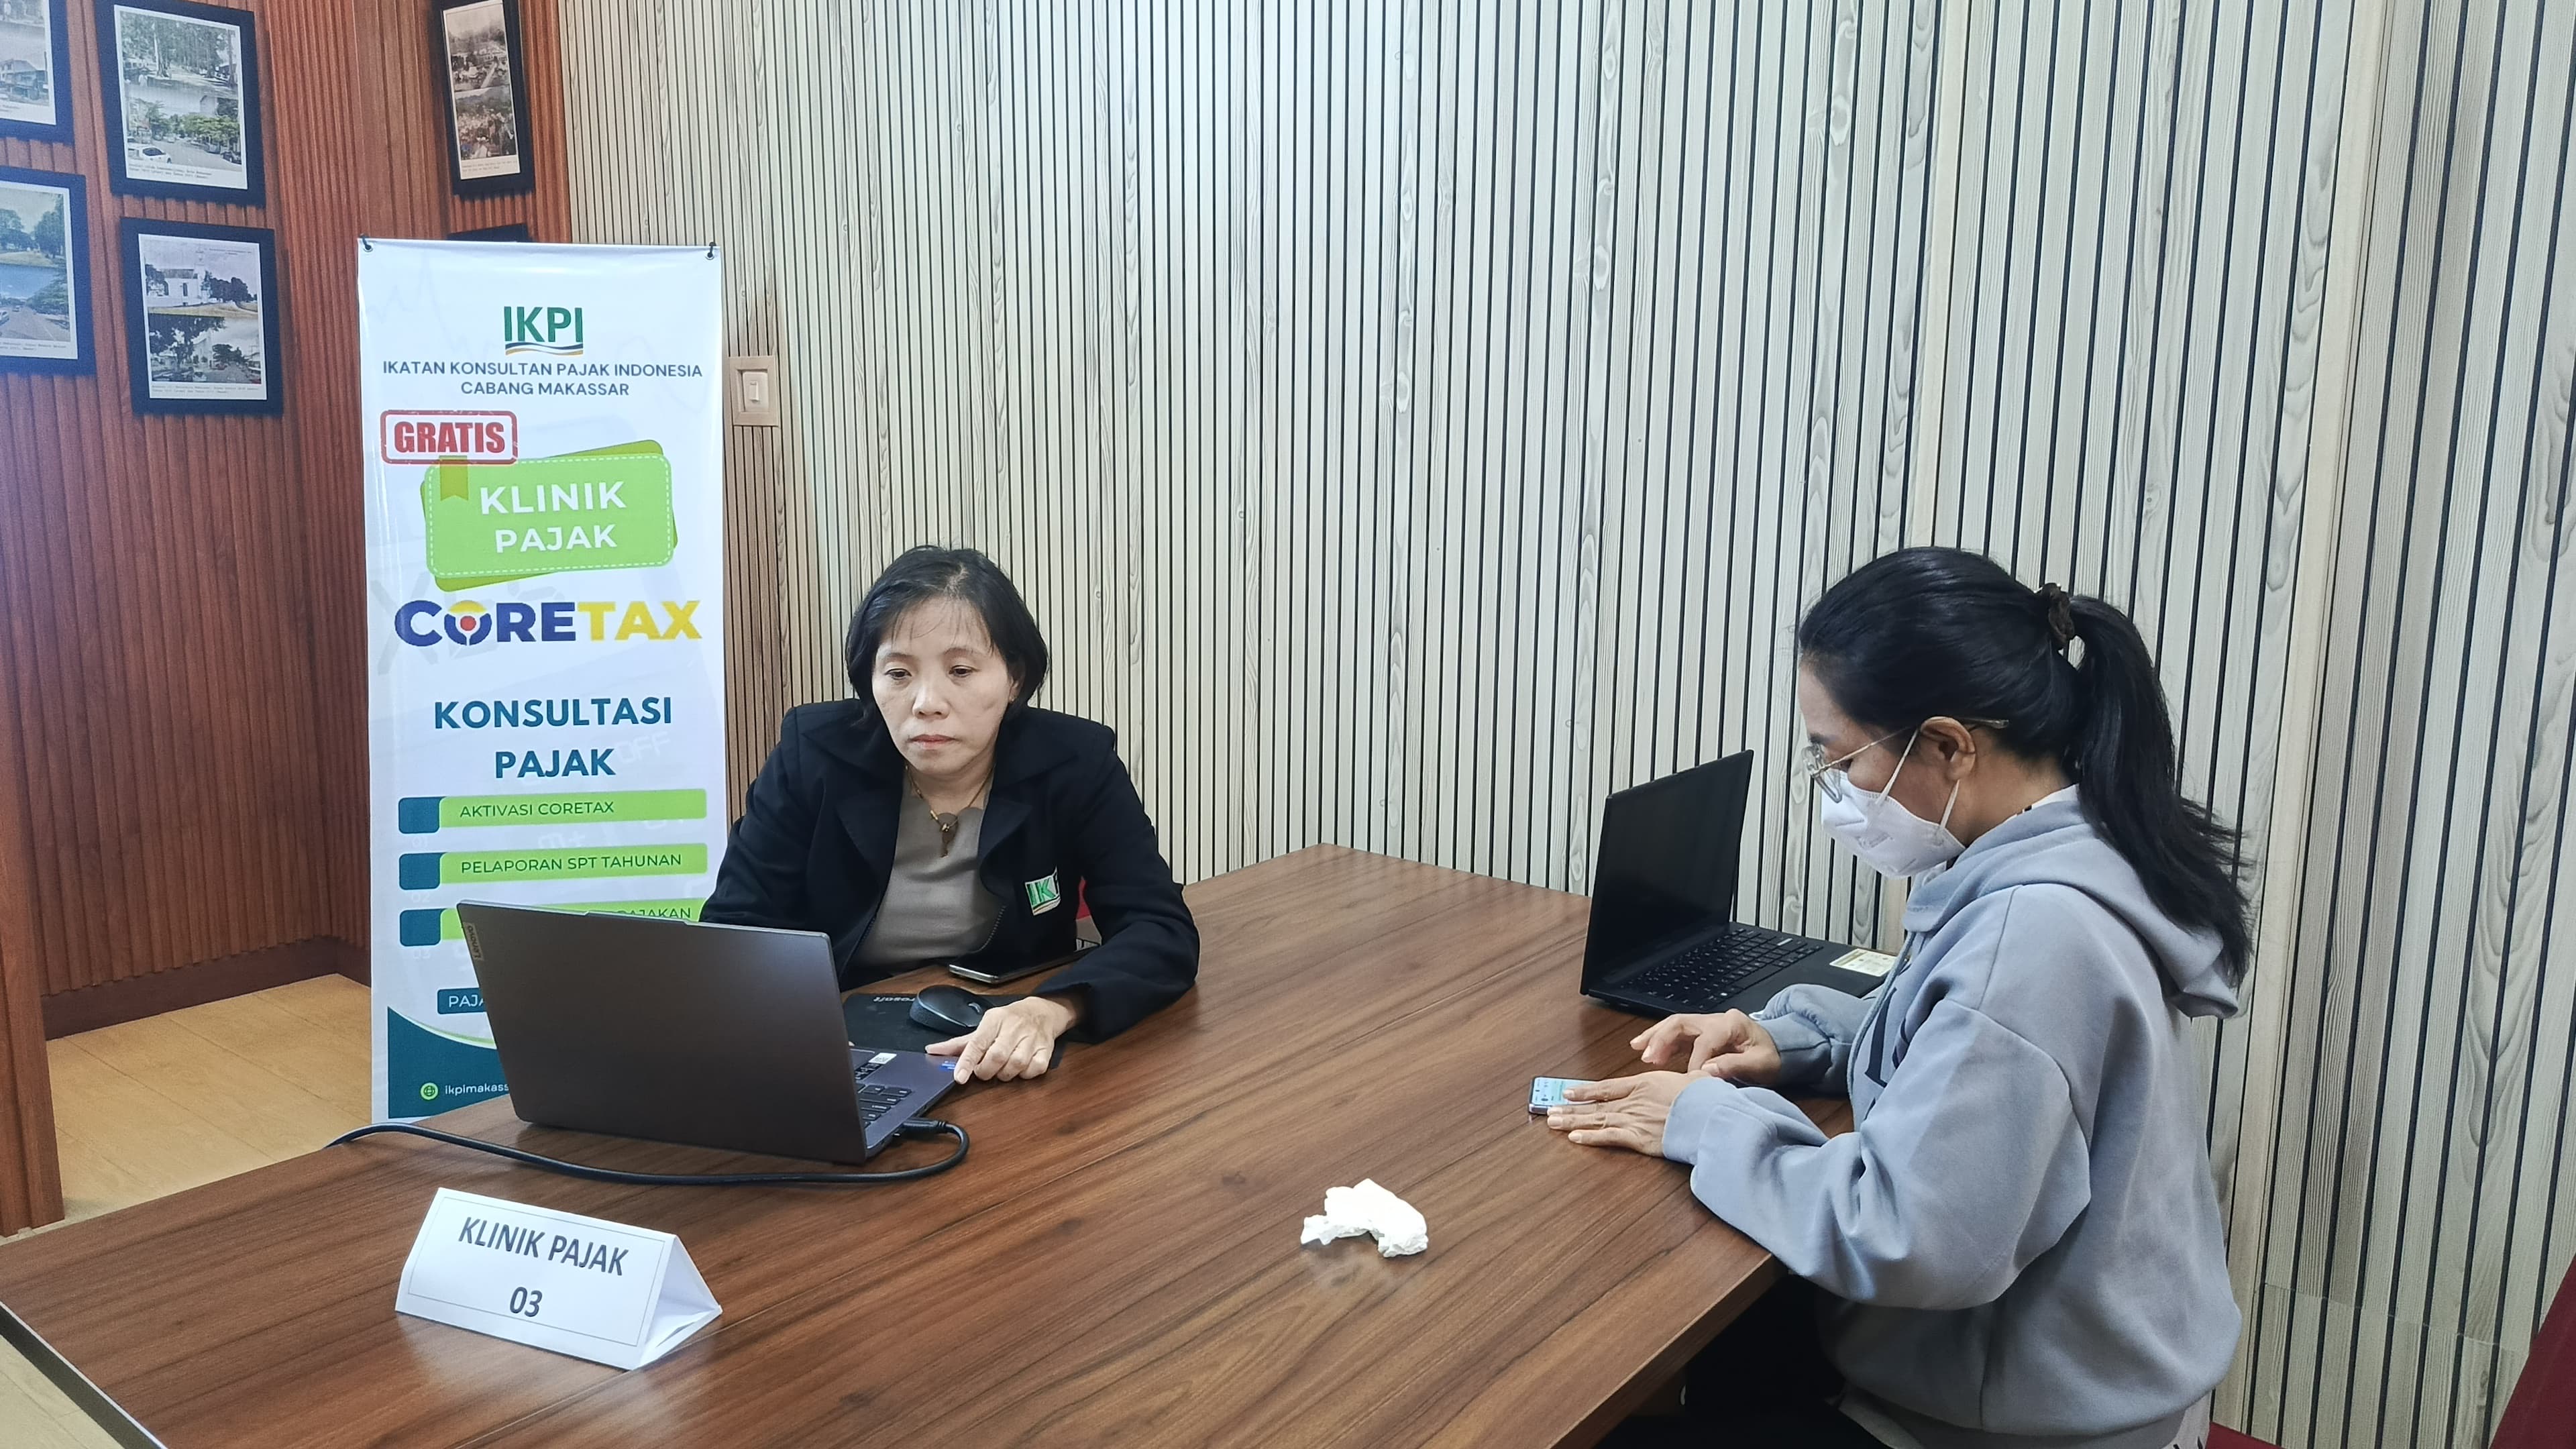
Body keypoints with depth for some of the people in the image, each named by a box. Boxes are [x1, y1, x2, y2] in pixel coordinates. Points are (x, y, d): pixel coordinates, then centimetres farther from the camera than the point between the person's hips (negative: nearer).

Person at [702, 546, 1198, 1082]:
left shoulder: (1075, 764, -10)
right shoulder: (815, 754, -9)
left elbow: (1163, 931, -17)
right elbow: (733, 929, -8)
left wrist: (1051, 1011, -36)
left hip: (1007, 1076, 1)